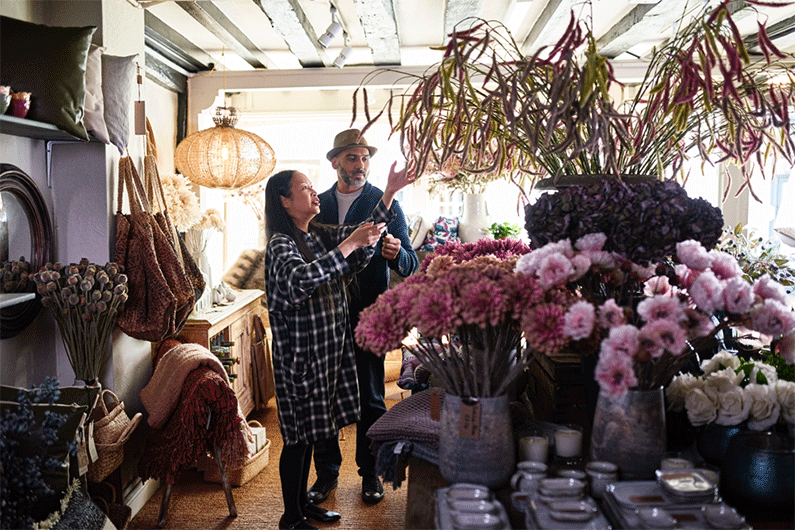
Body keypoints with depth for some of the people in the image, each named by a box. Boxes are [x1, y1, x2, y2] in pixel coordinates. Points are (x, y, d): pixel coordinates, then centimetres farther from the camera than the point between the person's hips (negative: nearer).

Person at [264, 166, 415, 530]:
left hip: (328, 348, 8)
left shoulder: (321, 235, 10)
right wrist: (350, 244, -32)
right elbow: (301, 279, -34)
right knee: (298, 435, 2)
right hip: (300, 352, -8)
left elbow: (368, 230, 12)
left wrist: (390, 192, 2)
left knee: (311, 431, 17)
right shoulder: (281, 243, -14)